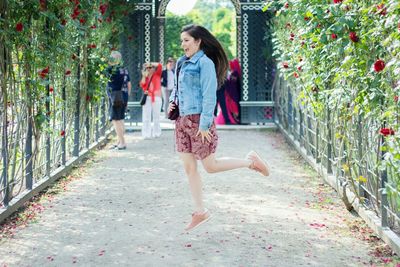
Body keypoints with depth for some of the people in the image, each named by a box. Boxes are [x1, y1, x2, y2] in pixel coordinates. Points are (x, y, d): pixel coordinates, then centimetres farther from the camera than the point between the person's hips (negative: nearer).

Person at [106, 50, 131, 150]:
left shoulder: (112, 70, -16)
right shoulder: (125, 71, 10)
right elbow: (129, 85, 15)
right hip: (124, 97, 9)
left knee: (116, 120, -4)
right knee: (120, 120, 16)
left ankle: (122, 142, -6)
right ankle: (119, 141, 25)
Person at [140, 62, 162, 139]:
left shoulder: (157, 74, 5)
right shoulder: (146, 77, 12)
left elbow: (159, 66, -8)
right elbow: (142, 85, 0)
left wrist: (151, 63, -1)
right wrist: (144, 76, -3)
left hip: (156, 98, -2)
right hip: (147, 98, 2)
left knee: (156, 116, 4)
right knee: (146, 116, -4)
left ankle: (156, 133, 11)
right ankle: (146, 134, -4)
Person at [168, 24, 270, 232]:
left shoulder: (205, 63, -13)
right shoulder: (181, 63, 12)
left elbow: (209, 96, -16)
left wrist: (204, 124, -19)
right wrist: (172, 102, 4)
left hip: (198, 121, -8)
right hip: (182, 120, 8)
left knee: (210, 166, 0)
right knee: (189, 168, 8)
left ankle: (250, 161, 20)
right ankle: (200, 211, 18)